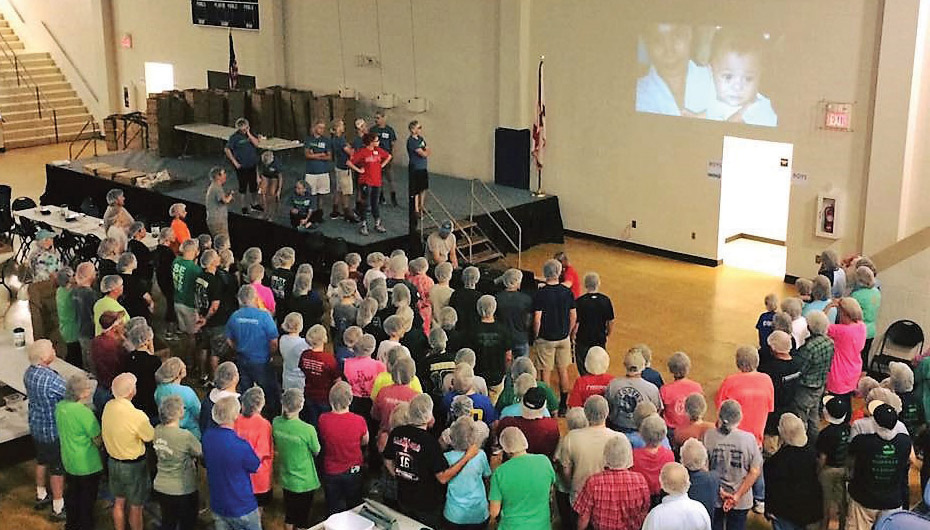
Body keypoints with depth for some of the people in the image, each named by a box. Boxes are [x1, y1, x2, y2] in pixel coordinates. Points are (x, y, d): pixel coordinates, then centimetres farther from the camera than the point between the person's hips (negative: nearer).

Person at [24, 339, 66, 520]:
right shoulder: (51, 379, -33)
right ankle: (58, 508, 20)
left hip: (36, 426, 8)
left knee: (41, 460, 27)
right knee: (58, 468, 8)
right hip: (53, 430, -8)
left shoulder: (29, 372, -7)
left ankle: (41, 496, 45)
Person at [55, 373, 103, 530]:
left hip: (68, 461, 7)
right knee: (87, 498, 11)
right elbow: (97, 439, -20)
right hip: (87, 464, -7)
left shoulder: (60, 406, -7)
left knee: (71, 492, 25)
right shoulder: (84, 412, -29)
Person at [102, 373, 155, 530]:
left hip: (113, 462, 7)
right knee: (135, 507, 11)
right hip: (134, 466, -6)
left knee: (119, 502, 23)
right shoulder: (137, 415, -30)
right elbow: (151, 437, -15)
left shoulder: (108, 407, -10)